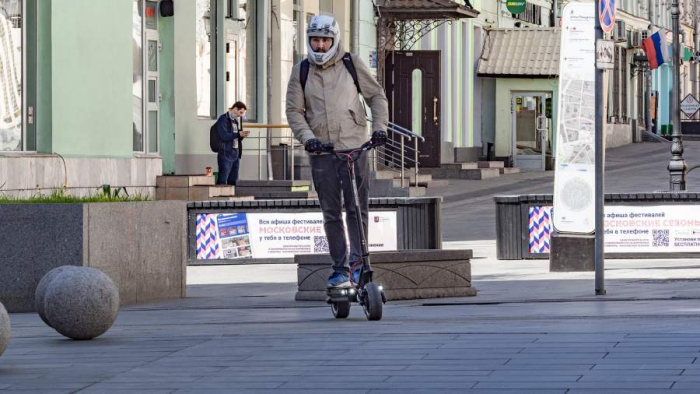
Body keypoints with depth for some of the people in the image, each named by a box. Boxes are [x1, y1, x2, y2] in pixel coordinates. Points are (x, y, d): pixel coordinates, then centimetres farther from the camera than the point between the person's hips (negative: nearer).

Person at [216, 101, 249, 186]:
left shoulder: (237, 120, 18)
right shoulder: (223, 119, -7)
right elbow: (223, 136, -17)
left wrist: (242, 135, 2)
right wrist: (238, 134, -18)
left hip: (236, 154, 8)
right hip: (226, 154, -8)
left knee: (233, 181, 8)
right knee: (222, 182, -9)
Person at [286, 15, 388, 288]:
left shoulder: (351, 64, 4)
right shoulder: (301, 71, 7)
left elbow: (376, 96, 9)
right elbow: (294, 110, 6)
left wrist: (379, 127, -5)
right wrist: (307, 137, -10)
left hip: (354, 147, -1)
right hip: (321, 152, 2)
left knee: (357, 208, -7)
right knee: (331, 213, 3)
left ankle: (357, 262, -4)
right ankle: (340, 269, 6)